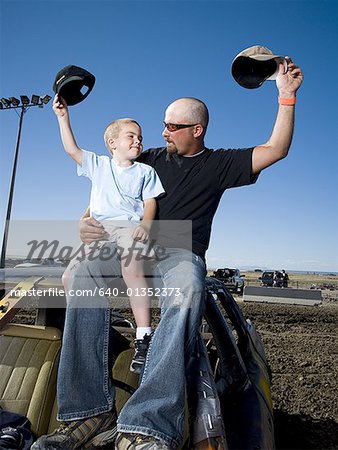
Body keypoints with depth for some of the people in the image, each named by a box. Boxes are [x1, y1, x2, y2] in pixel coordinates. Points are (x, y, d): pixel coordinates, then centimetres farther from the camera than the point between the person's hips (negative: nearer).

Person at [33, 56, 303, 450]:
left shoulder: (219, 164, 14)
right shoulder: (149, 159, 19)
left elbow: (275, 151, 8)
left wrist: (286, 96, 3)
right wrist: (86, 222, -3)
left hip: (182, 253, -2)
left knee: (188, 291, -40)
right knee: (85, 271, -30)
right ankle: (88, 409, -30)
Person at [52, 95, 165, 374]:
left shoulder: (145, 171, 15)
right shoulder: (98, 165, 20)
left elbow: (150, 202, 7)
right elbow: (72, 150, 12)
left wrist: (146, 223, -13)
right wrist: (63, 116, 7)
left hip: (129, 227, -3)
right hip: (99, 231, 4)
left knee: (132, 268, -33)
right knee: (70, 278, -6)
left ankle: (143, 337, -27)